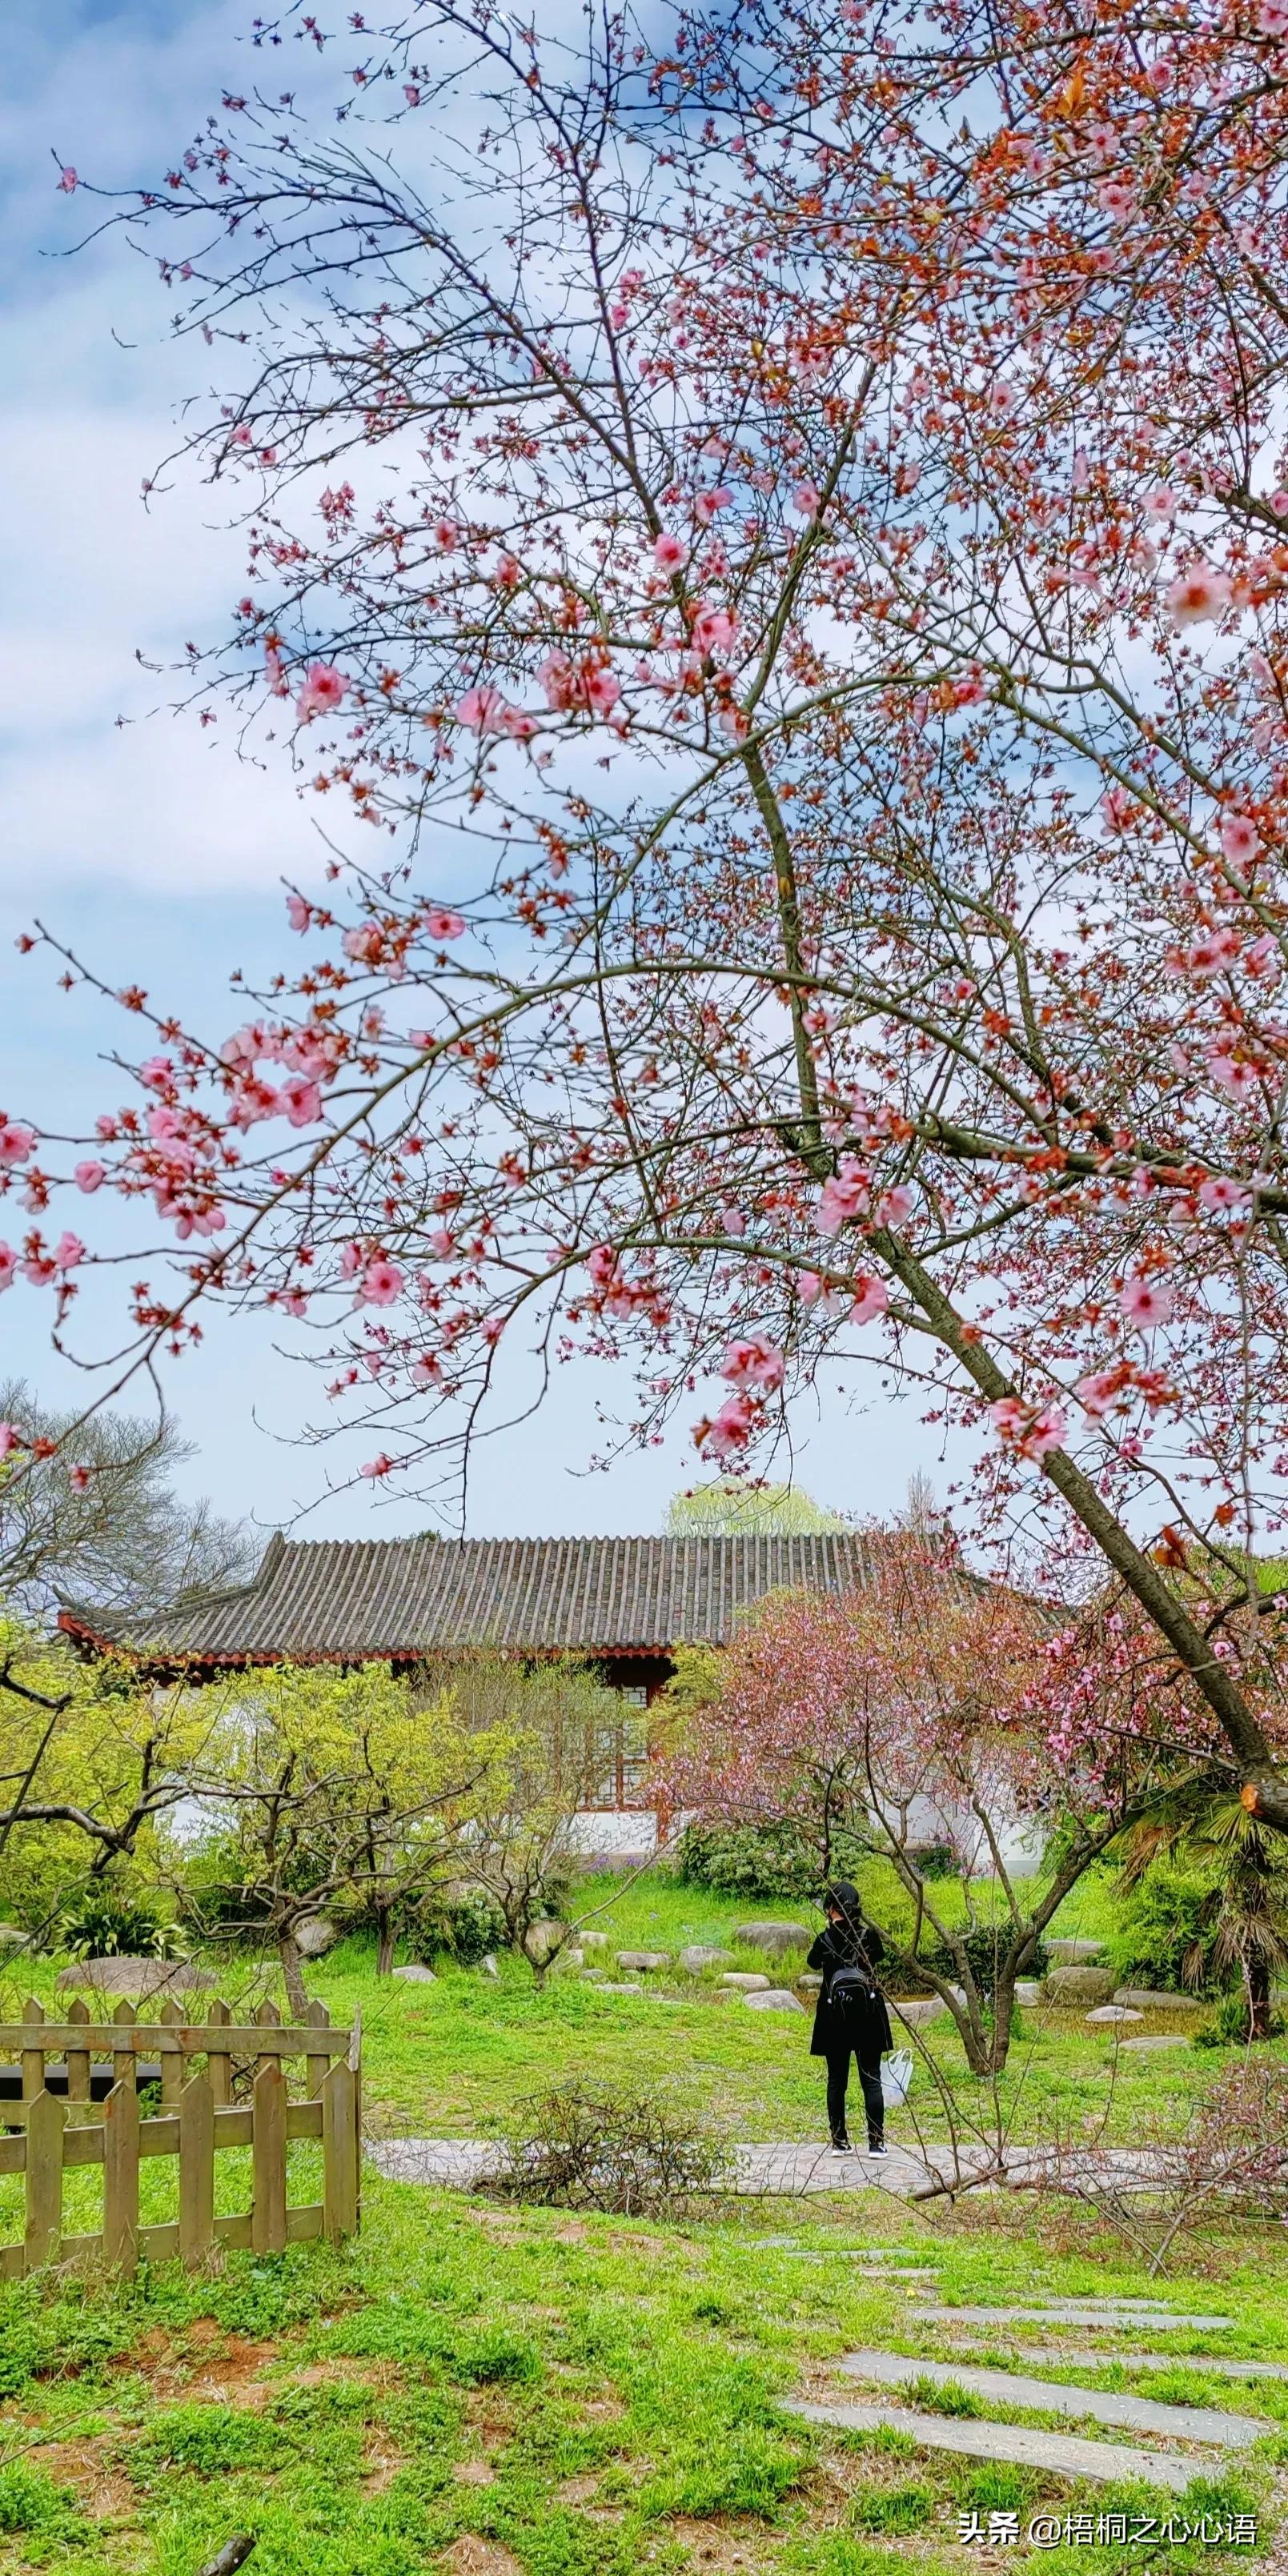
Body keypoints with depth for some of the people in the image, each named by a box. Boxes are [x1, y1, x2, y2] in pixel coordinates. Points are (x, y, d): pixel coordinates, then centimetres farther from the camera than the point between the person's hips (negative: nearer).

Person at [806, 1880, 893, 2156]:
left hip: (835, 2017, -1)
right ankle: (876, 2142, 3)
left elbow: (813, 1962, 11)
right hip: (868, 2015, 1)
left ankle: (839, 2142, 10)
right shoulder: (870, 1935, -6)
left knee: (837, 2080, 9)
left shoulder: (825, 1939, -10)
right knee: (872, 2079, 6)